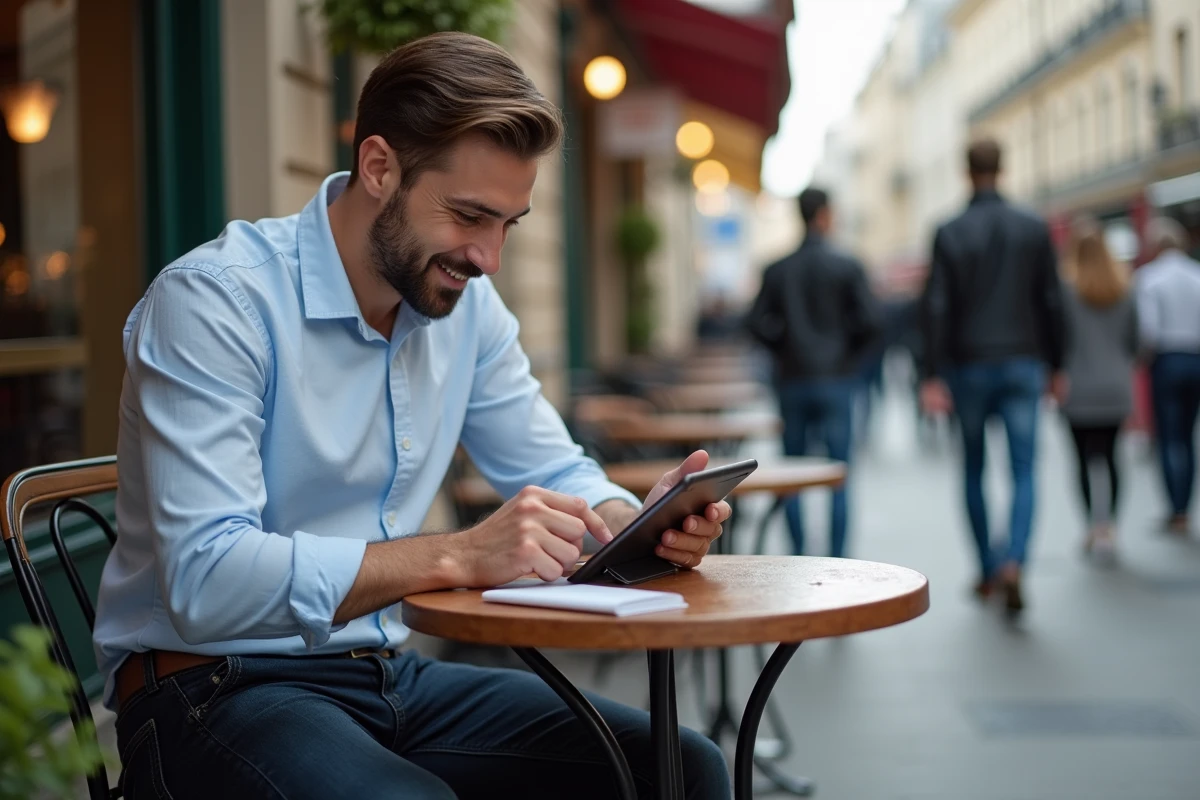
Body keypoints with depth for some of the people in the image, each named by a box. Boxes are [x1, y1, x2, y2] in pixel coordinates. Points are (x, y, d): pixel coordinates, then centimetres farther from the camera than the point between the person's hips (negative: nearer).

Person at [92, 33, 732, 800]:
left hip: (387, 675, 6)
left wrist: (639, 521, -9)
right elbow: (208, 581, -27)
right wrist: (459, 556, -33)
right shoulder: (213, 301, -17)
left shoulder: (465, 302, 4)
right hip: (217, 690, -6)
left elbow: (554, 472, 14)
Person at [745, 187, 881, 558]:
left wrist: (785, 350, 9)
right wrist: (851, 354, 6)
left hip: (792, 379, 2)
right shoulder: (847, 267, -5)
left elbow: (757, 322, -4)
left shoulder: (777, 270, 2)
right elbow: (870, 322, -11)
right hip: (836, 378, -2)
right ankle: (837, 560, -1)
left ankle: (798, 557, 10)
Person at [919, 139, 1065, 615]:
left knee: (973, 471, 13)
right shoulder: (1034, 229, 1)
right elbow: (1051, 302, 2)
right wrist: (1056, 365, 11)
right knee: (1023, 470, 0)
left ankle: (987, 571, 20)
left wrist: (932, 375, -8)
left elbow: (936, 307, -9)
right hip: (1022, 364, 1)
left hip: (969, 365, 0)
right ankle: (1013, 562, -21)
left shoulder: (950, 234, -4)